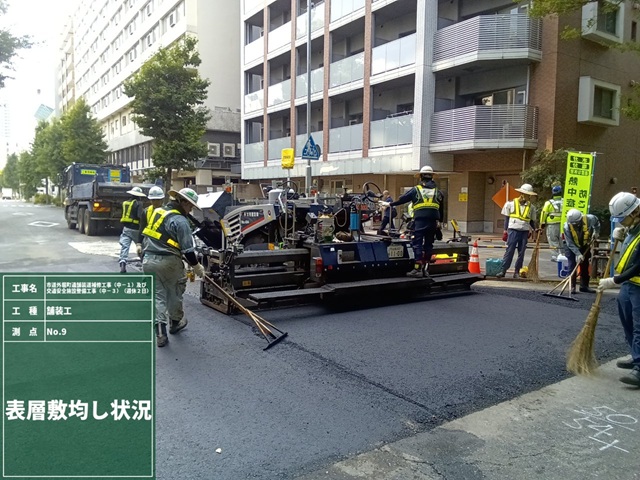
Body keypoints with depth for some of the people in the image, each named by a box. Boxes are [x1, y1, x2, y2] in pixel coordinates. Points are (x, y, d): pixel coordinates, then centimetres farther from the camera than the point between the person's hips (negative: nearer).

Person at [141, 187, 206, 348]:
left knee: (157, 295, 9)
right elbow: (187, 249, -15)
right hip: (168, 262, -6)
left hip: (148, 260, 6)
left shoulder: (157, 212, 11)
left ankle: (160, 333, 3)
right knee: (175, 293, 17)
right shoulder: (180, 221, -13)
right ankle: (175, 322, 35)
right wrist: (196, 266, -3)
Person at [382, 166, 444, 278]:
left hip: (420, 220, -4)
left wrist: (390, 204, 22)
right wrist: (439, 221, 31)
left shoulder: (416, 190, 5)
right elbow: (441, 209, 21)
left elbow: (402, 199, 9)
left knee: (417, 243, -2)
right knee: (428, 244, 10)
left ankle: (418, 269, -10)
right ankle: (425, 269, 13)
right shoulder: (438, 192, 16)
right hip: (433, 221, 4)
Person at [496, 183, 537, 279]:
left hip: (525, 231, 3)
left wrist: (535, 229, 1)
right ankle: (503, 270, -3)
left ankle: (517, 272, 13)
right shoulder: (511, 204, 1)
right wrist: (505, 231, 1)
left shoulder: (531, 207, 10)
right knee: (509, 251, -6)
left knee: (521, 252, 5)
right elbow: (506, 218, 5)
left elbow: (531, 221, 16)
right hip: (513, 230, -3)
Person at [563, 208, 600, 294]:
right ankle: (572, 287, -5)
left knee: (585, 266, 8)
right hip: (571, 247, -3)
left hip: (585, 246, 3)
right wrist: (578, 254, -33)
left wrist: (596, 232, -7)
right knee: (572, 266, -9)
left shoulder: (589, 219, -27)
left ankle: (584, 286, 17)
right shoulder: (566, 227, -32)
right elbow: (570, 244, -28)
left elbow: (597, 222, 2)